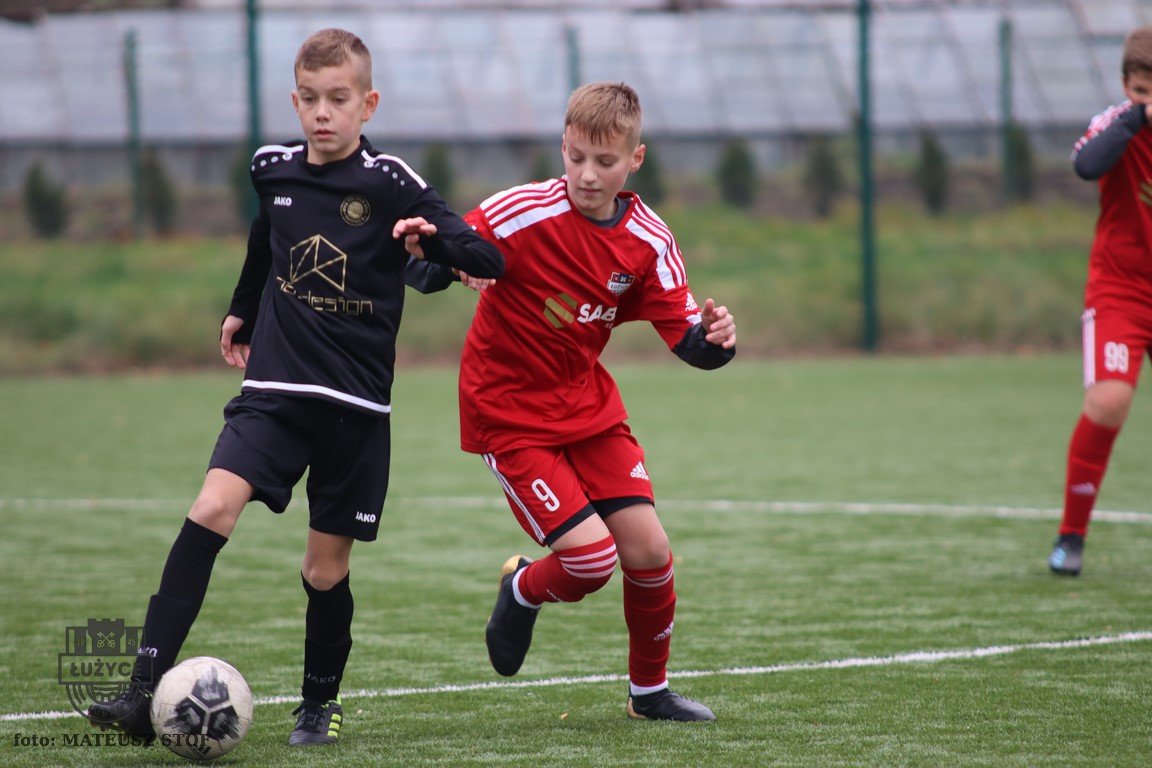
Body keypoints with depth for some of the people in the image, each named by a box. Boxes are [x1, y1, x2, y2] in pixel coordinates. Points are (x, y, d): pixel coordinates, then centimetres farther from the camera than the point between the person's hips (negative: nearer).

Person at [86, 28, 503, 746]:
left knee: (326, 568, 3)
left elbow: (490, 260, -12)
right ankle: (147, 692, -23)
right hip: (275, 388, 2)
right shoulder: (274, 169, 6)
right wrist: (243, 310, 38)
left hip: (356, 403, -2)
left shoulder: (391, 182, -7)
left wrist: (435, 239, -31)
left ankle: (321, 704, 28)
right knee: (213, 507, -19)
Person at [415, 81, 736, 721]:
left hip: (589, 404, 5)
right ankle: (523, 592, 20)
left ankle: (650, 690, 21)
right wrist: (443, 261, -41)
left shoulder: (648, 241, -7)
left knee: (648, 551, -3)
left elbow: (686, 340, -4)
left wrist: (714, 338, -27)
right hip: (508, 413, -5)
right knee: (592, 557, -16)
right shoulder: (522, 213, -20)